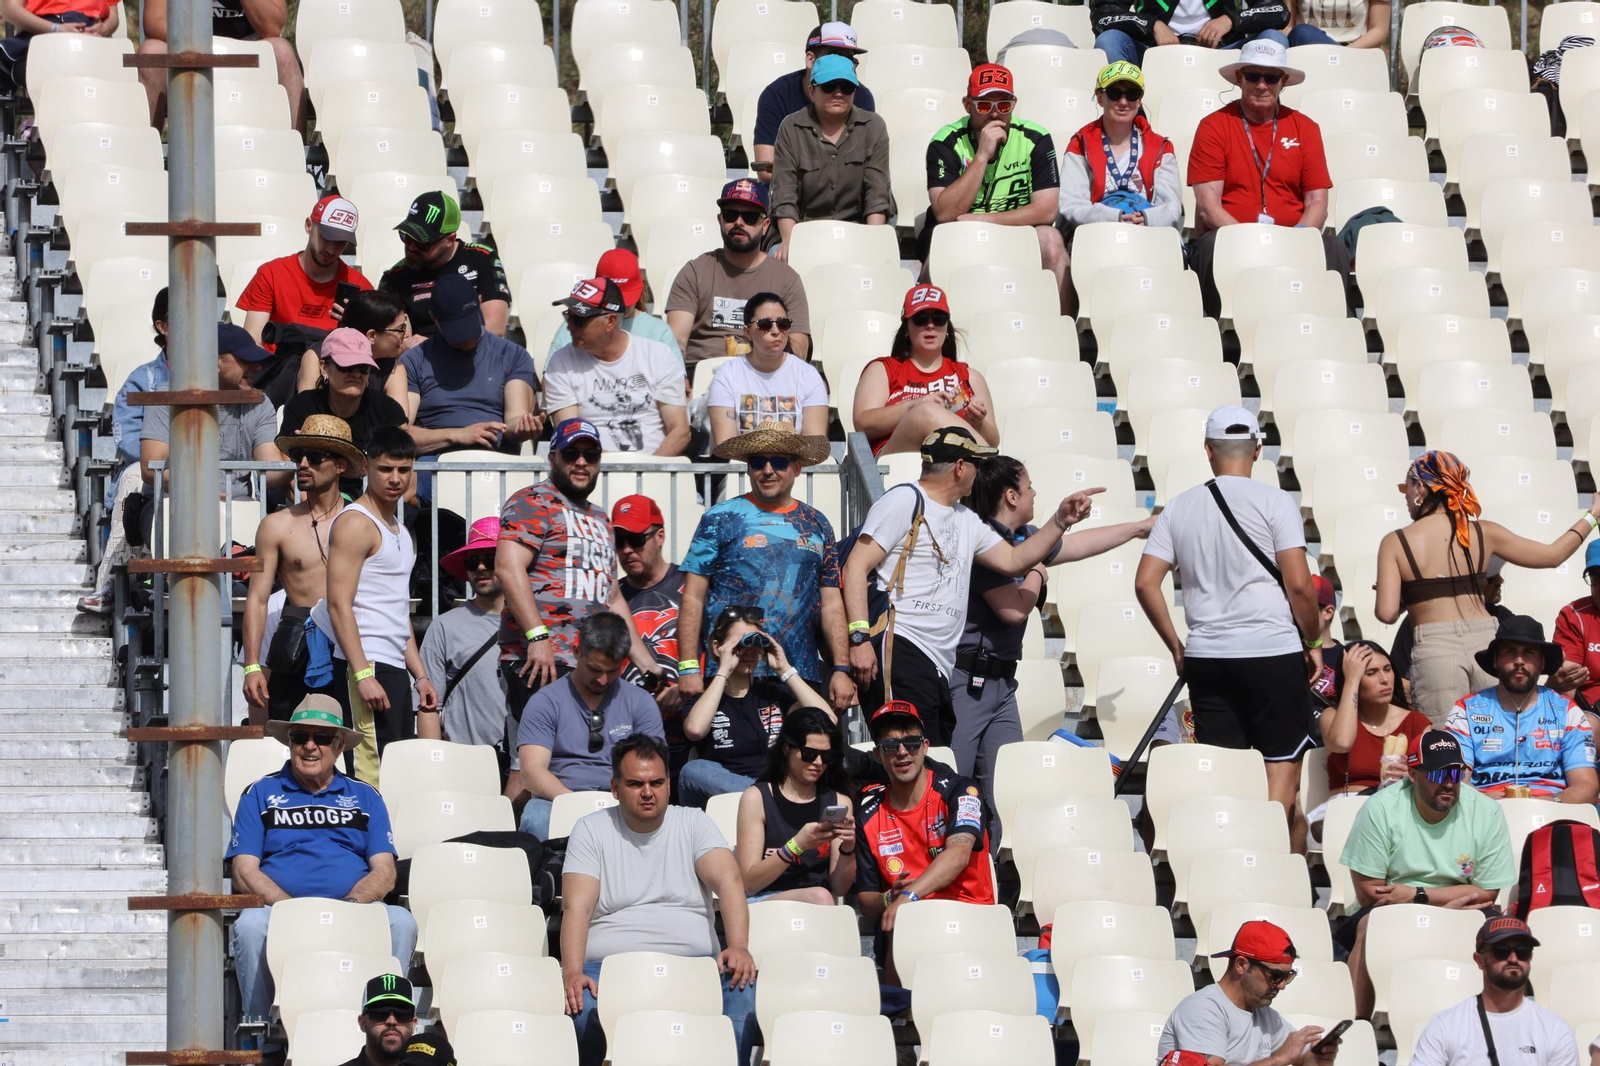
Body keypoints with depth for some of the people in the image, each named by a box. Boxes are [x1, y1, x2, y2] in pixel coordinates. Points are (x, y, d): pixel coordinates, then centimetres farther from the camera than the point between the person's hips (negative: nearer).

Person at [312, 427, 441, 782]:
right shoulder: (354, 523, -7)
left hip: (394, 668, 9)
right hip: (366, 667, -9)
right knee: (375, 774, -15)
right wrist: (363, 675, -22)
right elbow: (339, 604, -15)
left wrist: (420, 675, 21)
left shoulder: (400, 532, 22)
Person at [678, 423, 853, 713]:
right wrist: (688, 669, -8)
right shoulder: (721, 518, 5)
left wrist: (841, 670, 6)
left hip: (802, 677, 3)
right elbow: (693, 598, 1)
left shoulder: (816, 524, 15)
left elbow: (831, 604, 15)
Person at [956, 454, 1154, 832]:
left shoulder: (1022, 539, 13)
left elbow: (1078, 545, 31)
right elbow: (1013, 609, -19)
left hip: (999, 682, 10)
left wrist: (1142, 528, 41)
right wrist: (1037, 572, 0)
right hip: (964, 682, -10)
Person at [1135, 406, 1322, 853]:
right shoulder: (1274, 502, -4)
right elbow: (1299, 584, -9)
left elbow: (1145, 582, 6)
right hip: (1273, 650, -4)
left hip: (1206, 656, 4)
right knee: (1283, 769, 1)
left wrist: (1175, 646, 15)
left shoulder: (1180, 507, 8)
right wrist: (1313, 641, 5)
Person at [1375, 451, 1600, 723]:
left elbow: (1387, 614, -9)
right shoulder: (1483, 533, 6)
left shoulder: (1395, 543, -2)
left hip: (1435, 649, -3)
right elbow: (1553, 555, 13)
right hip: (1486, 641, 3)